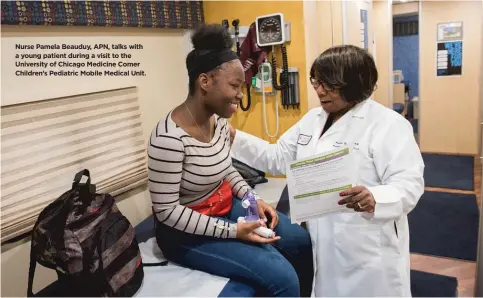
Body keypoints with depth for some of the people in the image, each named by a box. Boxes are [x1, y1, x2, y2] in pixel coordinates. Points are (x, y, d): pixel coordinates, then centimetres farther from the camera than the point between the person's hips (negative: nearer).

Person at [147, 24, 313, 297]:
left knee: (301, 240, 9)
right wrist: (232, 231, -25)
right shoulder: (169, 138, -28)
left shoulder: (219, 119, -4)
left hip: (227, 207, 8)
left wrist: (254, 199, -5)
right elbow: (167, 211, -23)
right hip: (187, 232, -8)